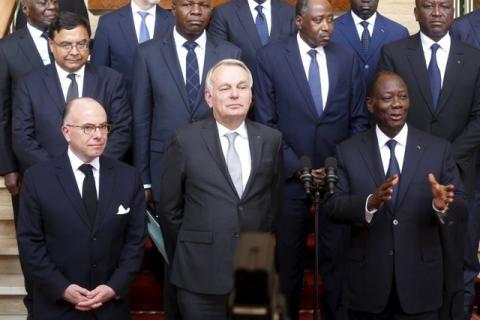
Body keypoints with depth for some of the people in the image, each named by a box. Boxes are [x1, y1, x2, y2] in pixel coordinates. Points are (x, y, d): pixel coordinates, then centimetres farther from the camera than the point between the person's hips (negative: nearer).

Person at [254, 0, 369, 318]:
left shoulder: (348, 57, 4)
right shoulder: (270, 56, -4)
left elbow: (359, 119, 7)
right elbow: (266, 121, -5)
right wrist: (295, 167, -10)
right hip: (290, 175, -1)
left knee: (336, 257, 6)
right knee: (288, 259, 11)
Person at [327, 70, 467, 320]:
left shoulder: (439, 149, 1)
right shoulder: (348, 151, 1)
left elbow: (460, 205, -2)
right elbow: (334, 207, -7)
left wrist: (443, 204, -25)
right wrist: (370, 202, -26)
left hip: (420, 282, 0)